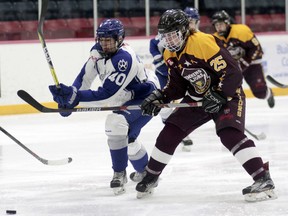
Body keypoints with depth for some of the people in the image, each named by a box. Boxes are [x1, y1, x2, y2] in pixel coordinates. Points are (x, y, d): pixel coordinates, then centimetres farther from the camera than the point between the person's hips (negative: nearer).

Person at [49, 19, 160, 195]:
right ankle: (144, 170, 43)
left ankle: (120, 173, -15)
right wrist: (69, 99, -16)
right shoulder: (98, 51, -10)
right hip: (128, 97, 9)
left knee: (116, 122, -29)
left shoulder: (125, 59, -35)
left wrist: (74, 96, -42)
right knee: (125, 137, 16)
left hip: (146, 97, -9)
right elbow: (85, 78, -2)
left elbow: (107, 95, -37)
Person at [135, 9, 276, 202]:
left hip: (227, 94, -8)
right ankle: (151, 177, 20)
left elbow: (232, 72, -27)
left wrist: (218, 97, -28)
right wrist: (158, 97, -5)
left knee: (230, 134, -29)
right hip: (197, 98, 8)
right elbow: (177, 86, 9)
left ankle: (263, 180, -31)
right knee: (170, 133, 2)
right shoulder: (170, 55, 1)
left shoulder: (203, 42, -26)